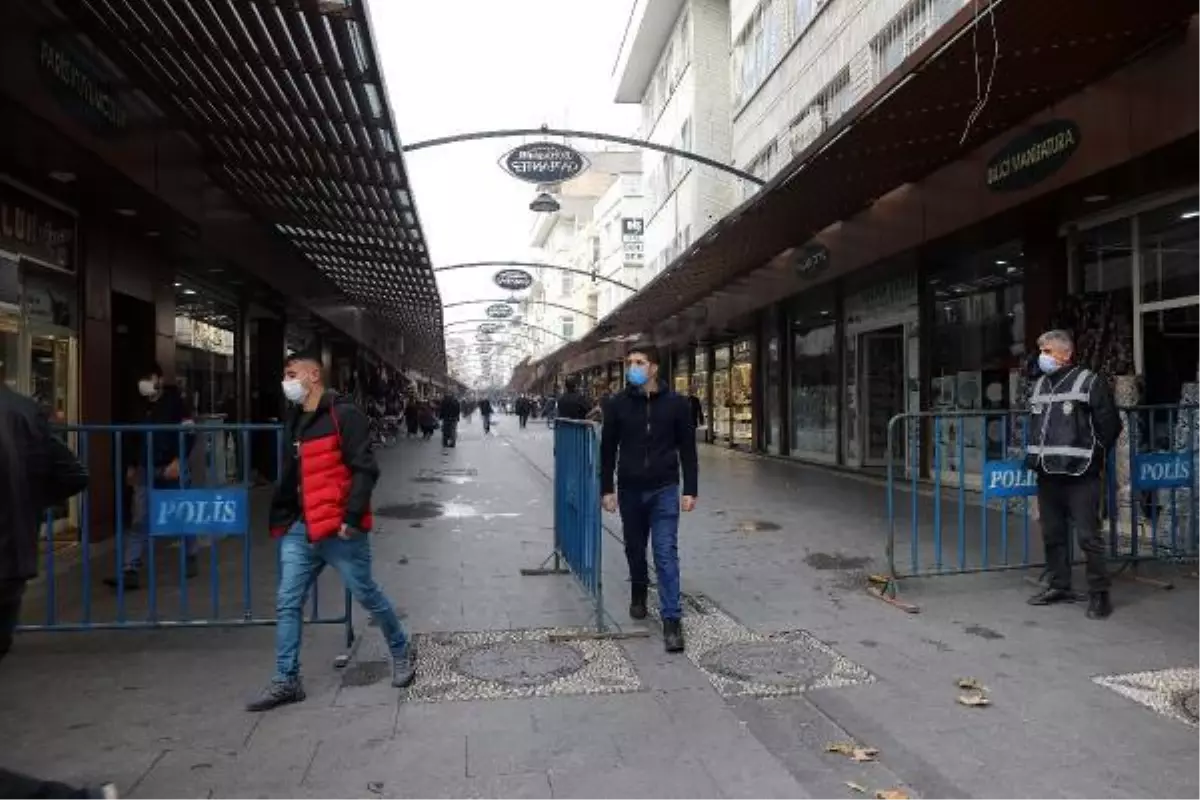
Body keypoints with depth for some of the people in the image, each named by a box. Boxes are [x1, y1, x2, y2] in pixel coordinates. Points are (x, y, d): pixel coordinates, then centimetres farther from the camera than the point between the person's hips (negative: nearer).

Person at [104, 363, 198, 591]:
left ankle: (190, 559, 24)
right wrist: (131, 466, 16)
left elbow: (189, 432, -10)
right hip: (145, 470, 4)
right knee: (139, 521, 0)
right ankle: (130, 571, -2)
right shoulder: (139, 405, 12)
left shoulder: (176, 399, -4)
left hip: (171, 467, -4)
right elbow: (131, 436, 20)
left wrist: (179, 461, -18)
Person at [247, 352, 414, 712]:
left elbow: (365, 469, -17)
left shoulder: (344, 415, -11)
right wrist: (281, 518, 17)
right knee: (288, 604, 7)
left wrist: (352, 516, -22)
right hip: (300, 529, 8)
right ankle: (286, 680, 19)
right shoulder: (294, 421, 15)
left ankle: (402, 652, 27)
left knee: (367, 595, 6)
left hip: (338, 529, -7)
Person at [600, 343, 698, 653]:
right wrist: (607, 489, -1)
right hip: (629, 490, 2)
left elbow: (687, 450, 0)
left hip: (664, 491, -2)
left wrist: (690, 490, -4)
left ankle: (672, 619, 3)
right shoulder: (618, 404, -1)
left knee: (666, 554, -4)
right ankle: (639, 592, 43)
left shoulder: (676, 403, -3)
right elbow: (607, 450, 3)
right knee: (635, 548, 16)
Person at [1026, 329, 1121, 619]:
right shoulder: (1040, 385, 14)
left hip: (1079, 475, -7)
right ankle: (1059, 585, 24)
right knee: (1052, 534, 13)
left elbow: (1110, 425, -5)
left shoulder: (1090, 382, -6)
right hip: (1047, 474, 7)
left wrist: (1092, 458, 1)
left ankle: (1099, 593, 8)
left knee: (1088, 536, -4)